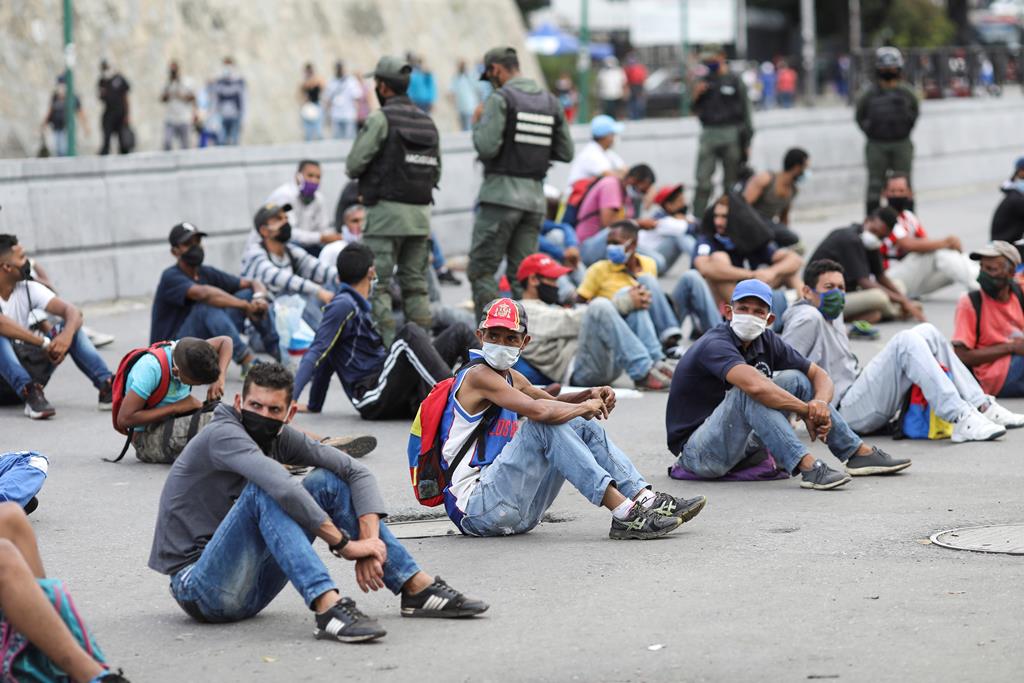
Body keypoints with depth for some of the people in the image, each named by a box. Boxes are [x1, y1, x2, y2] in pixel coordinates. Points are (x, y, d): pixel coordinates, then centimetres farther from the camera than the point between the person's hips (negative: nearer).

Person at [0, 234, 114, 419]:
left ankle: (106, 387, -26)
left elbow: (72, 311, -10)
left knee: (71, 326, -11)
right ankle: (30, 394, -46)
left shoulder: (28, 289, 1)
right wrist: (45, 343, -37)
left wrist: (66, 335, -33)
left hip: (25, 367, 5)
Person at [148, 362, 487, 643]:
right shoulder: (223, 435, -17)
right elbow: (281, 488, -32)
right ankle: (329, 608, -41)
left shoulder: (280, 438, 5)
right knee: (265, 490, -29)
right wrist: (344, 544, -27)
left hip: (252, 586, 8)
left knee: (328, 482, 0)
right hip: (199, 589, -8)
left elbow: (356, 472, 1)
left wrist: (370, 539, -15)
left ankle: (418, 588, -5)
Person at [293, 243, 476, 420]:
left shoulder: (357, 305, 20)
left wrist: (314, 405, 21)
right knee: (410, 333, -29)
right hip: (374, 399, -8)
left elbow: (326, 359, 21)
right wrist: (289, 399, -20)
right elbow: (317, 353, -13)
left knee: (460, 332, 1)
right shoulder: (342, 306, -7)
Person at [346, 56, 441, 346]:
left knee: (377, 283, -4)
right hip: (420, 213, 6)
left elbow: (354, 165, -10)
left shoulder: (381, 118, -9)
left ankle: (384, 344, -10)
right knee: (416, 284, 11)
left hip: (386, 213, -6)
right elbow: (436, 172, 13)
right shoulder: (428, 123, 11)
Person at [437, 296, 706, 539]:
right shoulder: (478, 375, -13)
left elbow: (552, 401, 27)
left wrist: (590, 395, 5)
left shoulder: (510, 377, 16)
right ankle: (624, 514, -30)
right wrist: (585, 407, -10)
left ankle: (646, 499, -6)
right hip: (475, 507, -9)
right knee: (543, 425, -26)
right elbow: (539, 410, -27)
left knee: (582, 426, 8)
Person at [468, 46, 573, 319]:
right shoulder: (551, 102, 12)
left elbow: (486, 148, -15)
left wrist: (477, 122, 3)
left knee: (481, 269, -2)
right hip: (535, 195, 6)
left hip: (501, 193, -6)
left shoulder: (500, 98, -8)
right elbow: (565, 152, 12)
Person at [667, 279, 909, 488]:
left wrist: (820, 403, -18)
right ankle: (807, 467, -38)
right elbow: (756, 386, -39)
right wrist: (807, 412, -28)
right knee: (748, 392, -32)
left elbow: (819, 375, 5)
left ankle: (858, 452, 2)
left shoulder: (766, 341, 3)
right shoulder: (715, 345, -22)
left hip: (742, 445, 8)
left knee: (795, 379, 2)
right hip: (697, 452, -8)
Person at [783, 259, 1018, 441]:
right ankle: (961, 419, -35)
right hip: (847, 411, -10)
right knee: (906, 341, -26)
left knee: (926, 332, 4)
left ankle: (981, 406, -1)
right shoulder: (809, 318, -10)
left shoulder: (833, 315, 21)